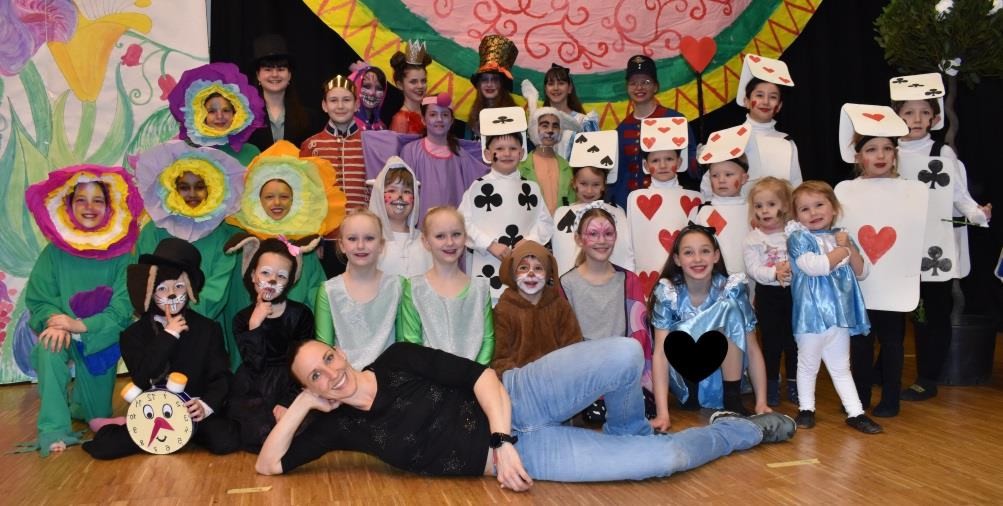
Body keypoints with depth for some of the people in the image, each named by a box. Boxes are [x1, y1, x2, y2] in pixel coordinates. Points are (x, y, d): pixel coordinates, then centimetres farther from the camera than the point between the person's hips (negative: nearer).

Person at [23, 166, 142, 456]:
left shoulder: (120, 253, -9)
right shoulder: (54, 252, -7)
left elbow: (123, 307, -13)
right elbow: (38, 301, -6)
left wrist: (81, 326, -27)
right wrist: (55, 322, -28)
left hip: (102, 339, 1)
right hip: (64, 335, -1)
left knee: (98, 417, 8)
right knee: (49, 347, -37)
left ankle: (79, 400, 45)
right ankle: (54, 429, -26)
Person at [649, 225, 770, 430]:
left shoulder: (732, 289, -14)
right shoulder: (668, 293, -17)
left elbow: (752, 349, -10)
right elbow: (661, 352, -22)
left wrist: (762, 402, -16)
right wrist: (662, 413, -30)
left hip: (722, 380, 2)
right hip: (688, 385, -1)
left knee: (728, 308, -24)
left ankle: (733, 400, -16)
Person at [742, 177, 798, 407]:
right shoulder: (752, 239, -4)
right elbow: (753, 269, -12)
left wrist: (792, 270, -24)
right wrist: (775, 273, -27)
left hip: (794, 292, 1)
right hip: (768, 294, -1)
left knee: (794, 338, 10)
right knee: (771, 340, 6)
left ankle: (794, 383, 25)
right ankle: (771, 385, 20)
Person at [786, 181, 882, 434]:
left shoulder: (841, 237, 11)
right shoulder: (799, 238, -6)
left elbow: (861, 272, 10)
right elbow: (814, 266, -22)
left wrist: (850, 247, -6)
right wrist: (842, 251, -8)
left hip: (839, 313, 5)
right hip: (812, 313, -5)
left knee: (841, 367, 15)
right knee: (808, 365, 10)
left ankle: (855, 412, 19)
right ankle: (806, 408, 24)